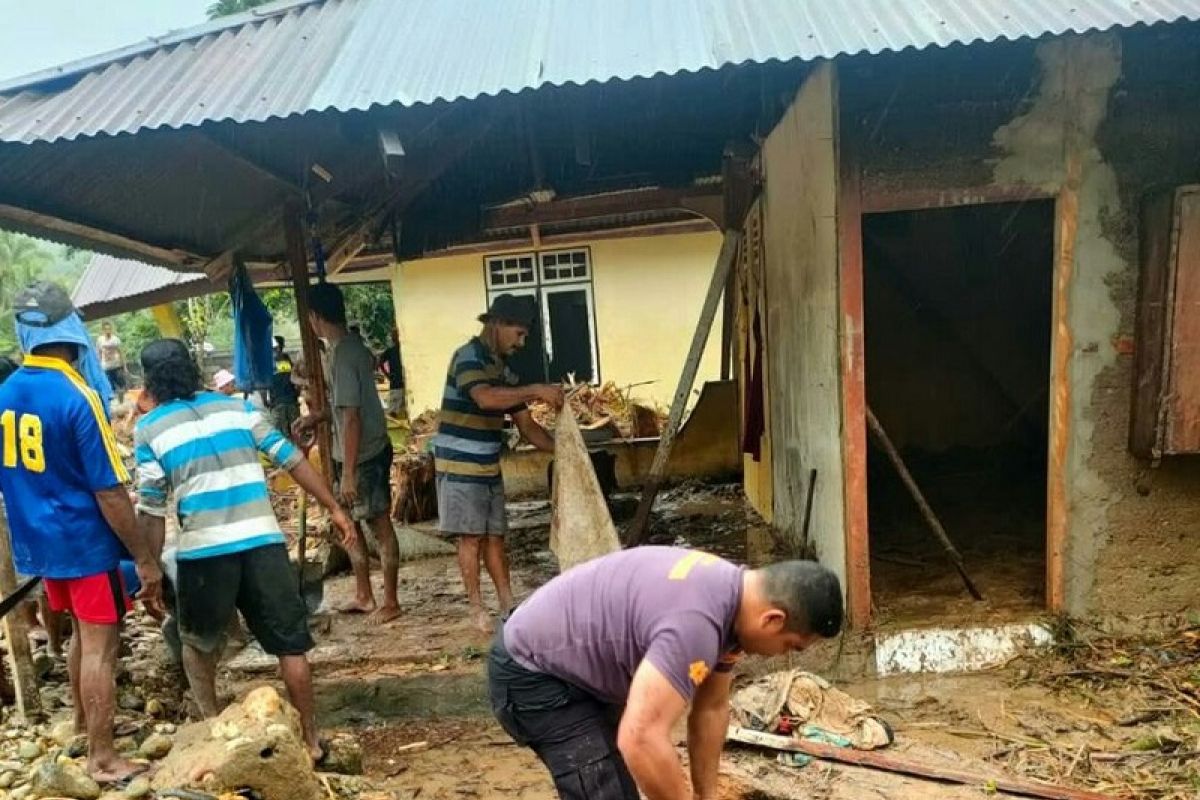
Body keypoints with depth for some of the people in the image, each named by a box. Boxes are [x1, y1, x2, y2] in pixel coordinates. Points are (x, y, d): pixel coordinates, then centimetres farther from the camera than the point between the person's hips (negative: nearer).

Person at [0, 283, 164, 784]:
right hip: (85, 541, -8)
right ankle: (102, 759, 14)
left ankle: (82, 722, 40)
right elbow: (109, 493, -21)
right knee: (100, 646, 4)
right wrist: (145, 559, -15)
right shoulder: (77, 398, -21)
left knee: (83, 634, 24)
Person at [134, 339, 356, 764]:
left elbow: (152, 510, 2)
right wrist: (334, 509, 11)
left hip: (204, 550, -1)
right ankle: (310, 740, 16)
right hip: (262, 541, 1)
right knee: (290, 644, 10)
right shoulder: (235, 406, 10)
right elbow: (291, 459, 6)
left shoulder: (149, 430, 5)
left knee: (198, 641, 26)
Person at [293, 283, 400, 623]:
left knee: (380, 525, 3)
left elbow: (351, 418, -25)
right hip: (356, 453, 10)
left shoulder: (341, 356, -22)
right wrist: (316, 416, 16)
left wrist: (348, 472, -23)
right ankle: (364, 596, 29)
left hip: (365, 456, -10)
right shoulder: (352, 346, 8)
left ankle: (390, 602, 16)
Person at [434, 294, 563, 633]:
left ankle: (508, 605, 18)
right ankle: (477, 608, 12)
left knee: (495, 537, 11)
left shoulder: (504, 370, 11)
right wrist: (536, 390, -32)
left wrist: (561, 449, -1)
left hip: (489, 467, 8)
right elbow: (485, 398, -36)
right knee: (471, 537, 0)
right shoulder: (467, 357, -15)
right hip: (460, 466, -8)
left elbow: (527, 426, 11)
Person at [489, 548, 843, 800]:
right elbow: (641, 739, -39)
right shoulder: (696, 622, -34)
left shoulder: (731, 597, -2)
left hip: (581, 663, 10)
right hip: (532, 673, -10)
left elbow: (712, 708, 7)